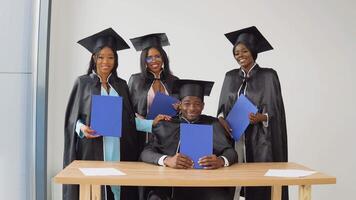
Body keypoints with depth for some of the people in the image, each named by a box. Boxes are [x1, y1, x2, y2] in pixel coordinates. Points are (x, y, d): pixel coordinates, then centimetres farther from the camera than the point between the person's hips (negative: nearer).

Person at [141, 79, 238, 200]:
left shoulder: (213, 124, 15)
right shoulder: (165, 126, 11)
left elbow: (231, 152, 5)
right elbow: (145, 153, 1)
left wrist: (221, 161, -20)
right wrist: (166, 160, -22)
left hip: (205, 183, 2)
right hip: (170, 183, -1)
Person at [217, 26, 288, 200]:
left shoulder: (268, 76, -1)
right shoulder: (230, 77, 12)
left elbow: (275, 111, -4)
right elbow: (223, 107, 13)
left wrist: (260, 117, -22)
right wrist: (221, 118, -8)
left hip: (260, 140, -3)